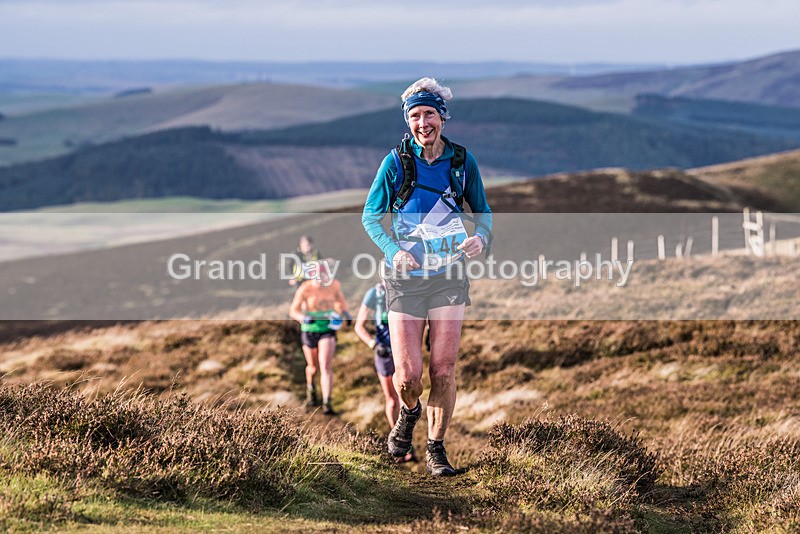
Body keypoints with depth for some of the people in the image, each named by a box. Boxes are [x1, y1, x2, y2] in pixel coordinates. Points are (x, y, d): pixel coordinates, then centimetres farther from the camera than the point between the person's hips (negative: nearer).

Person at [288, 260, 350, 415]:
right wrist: (303, 318, -33)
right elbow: (293, 310, -13)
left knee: (326, 366, -14)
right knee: (313, 367, 15)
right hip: (309, 331, -1)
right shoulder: (305, 289, -17)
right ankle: (310, 388, 50)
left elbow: (340, 299, 15)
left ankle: (327, 403, -15)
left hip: (328, 330, 1)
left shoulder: (334, 285, -7)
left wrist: (345, 311, -4)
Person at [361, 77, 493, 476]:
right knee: (407, 376, -5)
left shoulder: (462, 161, 1)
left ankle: (436, 448, 14)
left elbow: (482, 210, 14)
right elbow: (371, 217, 2)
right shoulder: (396, 161, -4)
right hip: (406, 278, -1)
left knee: (444, 371, -3)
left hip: (449, 277, 1)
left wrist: (481, 237, -9)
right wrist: (394, 250, -15)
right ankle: (409, 412, 30)